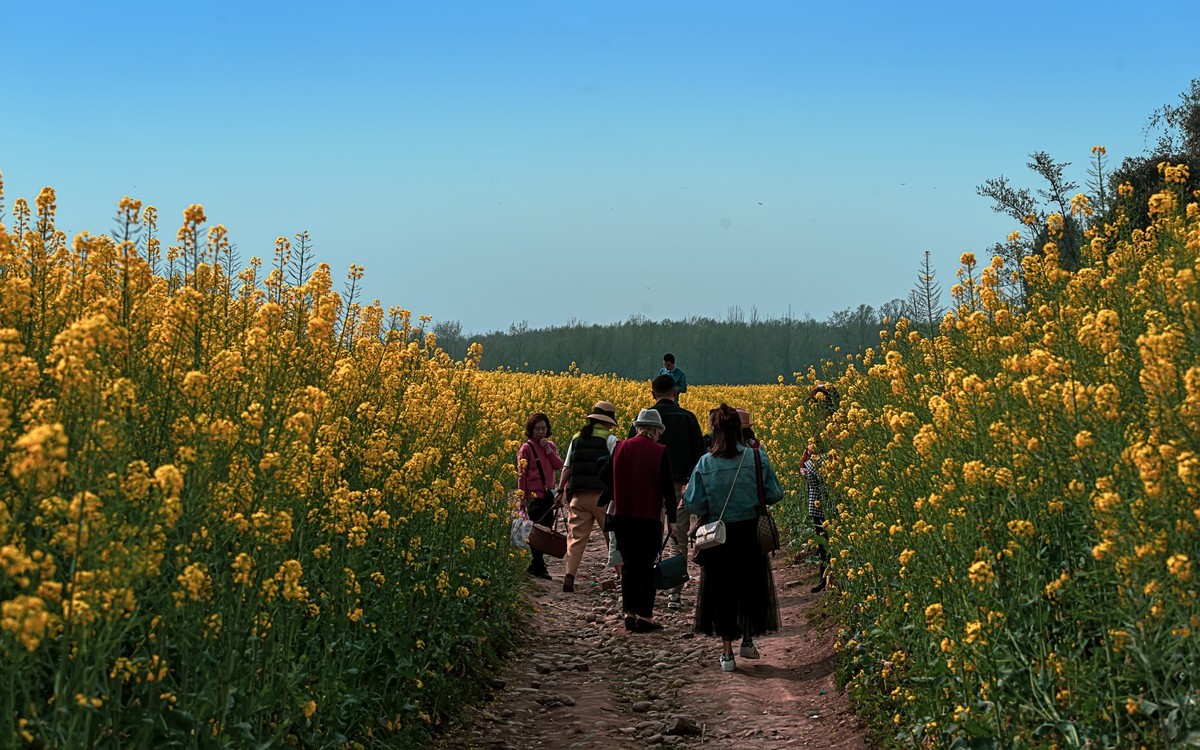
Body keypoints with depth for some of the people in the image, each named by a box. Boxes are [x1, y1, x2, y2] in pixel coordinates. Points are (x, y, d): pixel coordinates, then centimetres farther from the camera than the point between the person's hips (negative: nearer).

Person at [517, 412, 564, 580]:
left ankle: (535, 566, 17)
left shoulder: (551, 446, 12)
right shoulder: (527, 448, -5)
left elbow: (559, 466, 1)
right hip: (534, 495, -6)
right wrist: (522, 498, -12)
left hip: (548, 494, 6)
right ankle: (538, 567, -2)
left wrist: (548, 450, -9)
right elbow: (521, 474, -7)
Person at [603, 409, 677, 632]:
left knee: (629, 566, 13)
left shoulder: (620, 448, 2)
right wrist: (671, 519, -3)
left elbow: (604, 478, 7)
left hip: (623, 517, 3)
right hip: (649, 519, -3)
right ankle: (645, 616, 6)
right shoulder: (660, 452, -7)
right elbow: (667, 488, -8)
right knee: (647, 568, 6)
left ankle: (629, 613, 8)